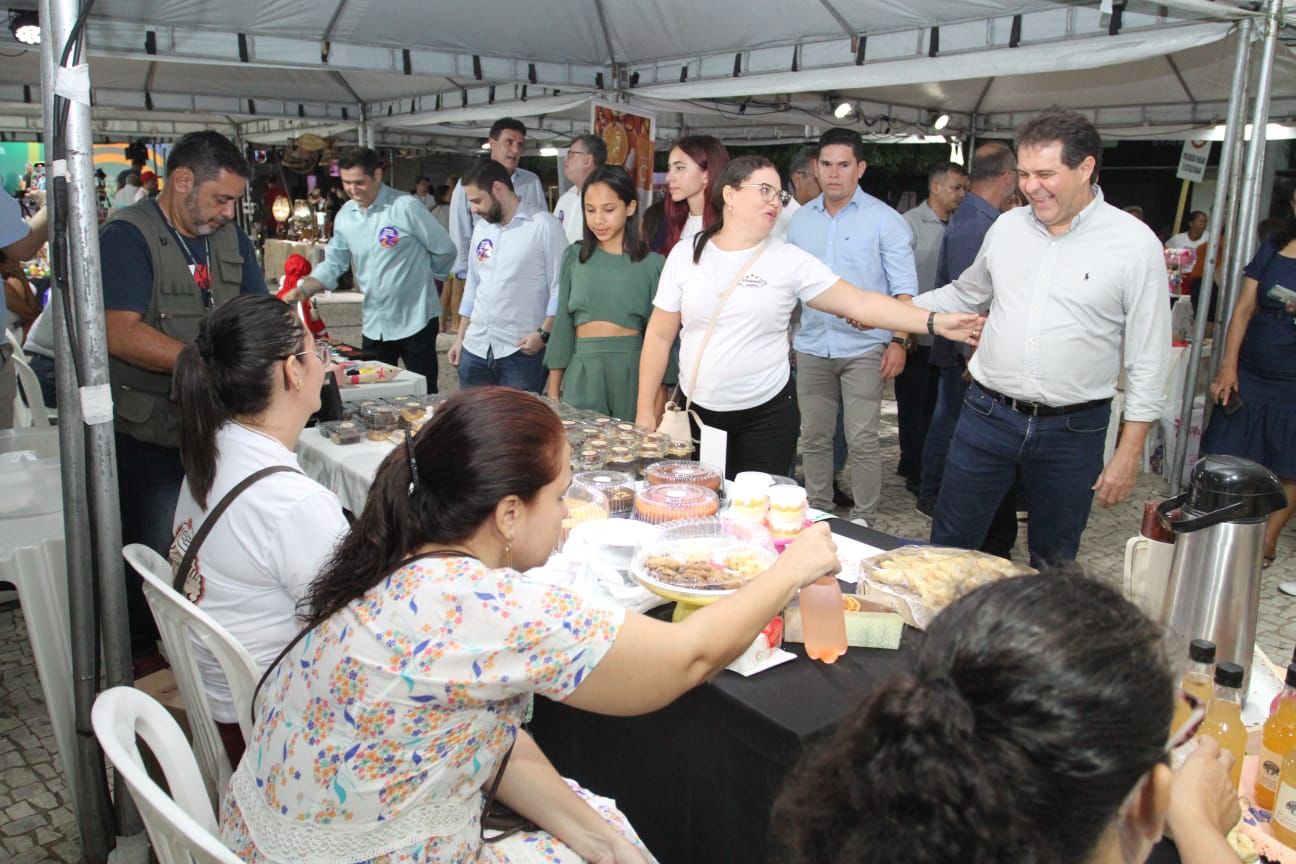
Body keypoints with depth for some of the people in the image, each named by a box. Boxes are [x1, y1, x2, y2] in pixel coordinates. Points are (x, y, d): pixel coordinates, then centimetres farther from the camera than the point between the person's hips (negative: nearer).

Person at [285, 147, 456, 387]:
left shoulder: (406, 207, -13)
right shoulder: (344, 216, 4)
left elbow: (444, 251, -7)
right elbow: (333, 264, 9)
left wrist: (418, 278, 6)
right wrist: (303, 290, -7)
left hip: (414, 321, -5)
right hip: (374, 324, 5)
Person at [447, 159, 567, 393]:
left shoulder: (544, 225, -5)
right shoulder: (481, 228, 15)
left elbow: (559, 288, -7)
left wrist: (544, 333, -16)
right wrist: (460, 337, 18)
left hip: (521, 350, -6)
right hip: (475, 349, 6)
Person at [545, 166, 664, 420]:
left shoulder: (652, 264, 0)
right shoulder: (574, 257, 8)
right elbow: (563, 323, 10)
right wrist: (553, 389, 8)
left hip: (632, 371, -2)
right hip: (582, 370, 2)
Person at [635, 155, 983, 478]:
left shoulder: (791, 260, -2)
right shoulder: (686, 255, 1)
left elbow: (859, 302, -7)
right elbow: (660, 336, 3)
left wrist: (935, 322, -16)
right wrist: (645, 412, 1)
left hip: (766, 416, -1)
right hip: (697, 412, 1)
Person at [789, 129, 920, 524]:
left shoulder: (884, 220, -2)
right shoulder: (801, 219, 10)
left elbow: (904, 287, -4)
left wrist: (899, 341, -12)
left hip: (863, 348, -4)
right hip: (812, 346, 4)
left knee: (862, 441, -3)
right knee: (814, 437, 10)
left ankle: (863, 519, 9)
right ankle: (817, 511, 24)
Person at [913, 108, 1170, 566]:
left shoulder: (1135, 243, -8)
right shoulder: (1007, 226, 3)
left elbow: (1148, 360, -6)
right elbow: (965, 293, 20)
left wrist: (1129, 452, -7)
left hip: (1072, 429, -2)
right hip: (987, 413, 3)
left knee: (1054, 563, 15)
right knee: (949, 546, 10)